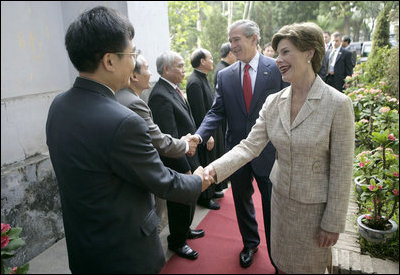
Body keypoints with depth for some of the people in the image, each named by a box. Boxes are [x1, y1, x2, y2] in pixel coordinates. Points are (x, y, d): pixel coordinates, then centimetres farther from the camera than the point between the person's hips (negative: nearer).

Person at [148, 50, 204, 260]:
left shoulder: (173, 89, 7)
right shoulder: (160, 96, -24)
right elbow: (170, 139, -25)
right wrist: (184, 168, -22)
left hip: (188, 158, 9)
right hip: (178, 163, -9)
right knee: (180, 202, 10)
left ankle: (184, 230, 47)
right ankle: (177, 241, 32)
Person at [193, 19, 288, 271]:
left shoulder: (277, 68, -7)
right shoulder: (225, 75, 1)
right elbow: (217, 112, -2)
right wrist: (199, 135, -20)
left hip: (268, 150, -3)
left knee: (272, 205, 12)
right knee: (242, 201, 20)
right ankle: (250, 243, 46)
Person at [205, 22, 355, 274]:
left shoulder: (338, 104, -19)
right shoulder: (273, 102, -5)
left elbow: (341, 171, -16)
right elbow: (250, 146, -9)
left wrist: (333, 223, -11)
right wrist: (214, 169, -25)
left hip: (315, 205, -4)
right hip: (281, 197, 4)